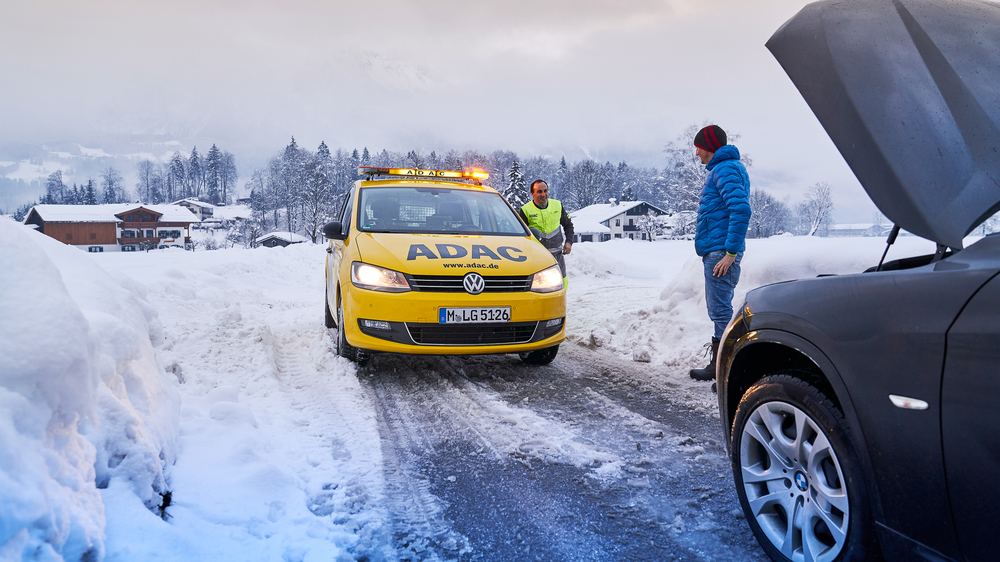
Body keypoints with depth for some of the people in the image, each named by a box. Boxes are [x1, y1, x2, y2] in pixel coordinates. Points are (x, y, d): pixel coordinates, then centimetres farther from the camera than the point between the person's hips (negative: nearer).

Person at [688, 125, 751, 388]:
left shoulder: (726, 170, -12)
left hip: (720, 252, -11)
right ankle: (718, 366, 27)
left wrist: (730, 252, -25)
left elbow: (741, 210, -24)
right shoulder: (721, 169, 21)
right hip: (715, 252, 11)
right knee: (719, 310, 17)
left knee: (721, 312, -9)